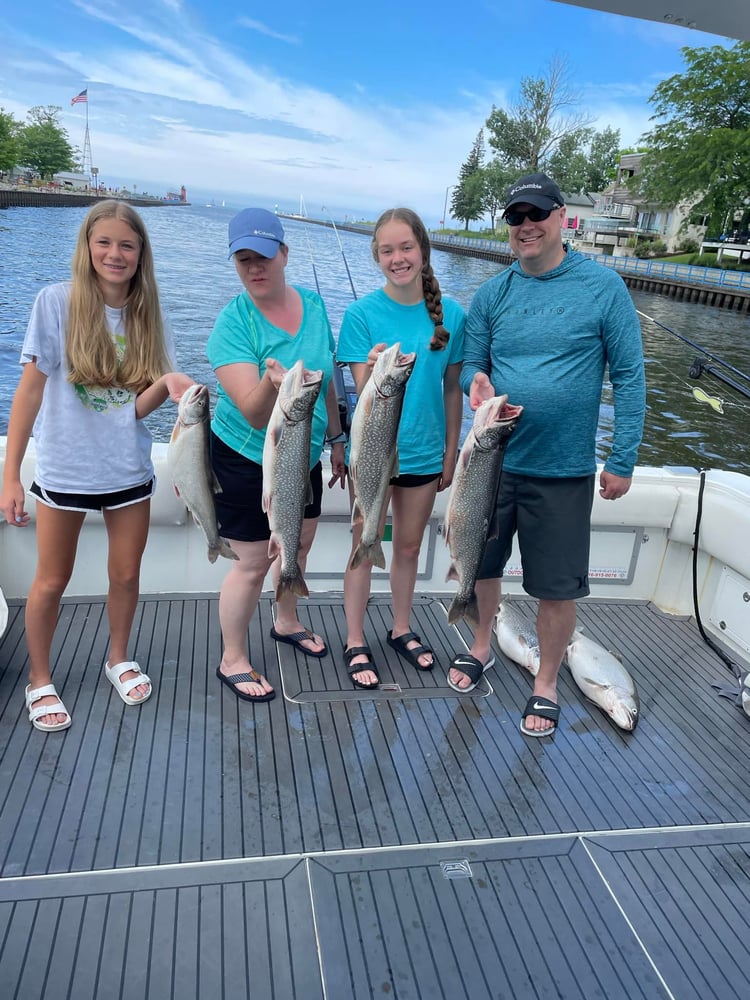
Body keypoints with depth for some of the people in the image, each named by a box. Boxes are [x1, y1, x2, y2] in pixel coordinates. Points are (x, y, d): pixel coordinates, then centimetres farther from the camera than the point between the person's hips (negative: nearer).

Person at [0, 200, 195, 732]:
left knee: (126, 575, 14)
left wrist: (167, 384, -28)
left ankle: (119, 659, 39)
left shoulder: (146, 314, -1)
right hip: (64, 469, -2)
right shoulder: (57, 301, -11)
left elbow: (137, 406, -6)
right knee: (52, 581, 10)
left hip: (129, 469, 3)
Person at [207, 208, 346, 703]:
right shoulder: (233, 323, -20)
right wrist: (270, 382, -49)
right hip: (247, 462, -6)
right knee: (254, 563, 1)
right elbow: (253, 414, -29)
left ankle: (287, 622, 47)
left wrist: (337, 438, 13)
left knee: (298, 544, 21)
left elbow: (327, 380, 8)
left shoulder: (313, 304, -4)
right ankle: (233, 661, 22)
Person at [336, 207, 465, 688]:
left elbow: (453, 388, 2)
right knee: (365, 549, 10)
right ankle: (356, 643, 26)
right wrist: (374, 369, -38)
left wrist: (451, 451, 5)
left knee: (409, 546, 18)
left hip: (424, 452, 3)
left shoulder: (452, 314, -5)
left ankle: (402, 630, 38)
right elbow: (363, 391, -15)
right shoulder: (362, 313, -12)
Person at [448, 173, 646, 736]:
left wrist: (623, 461, -8)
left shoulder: (603, 287, -7)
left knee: (558, 588, 6)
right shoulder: (493, 294, 3)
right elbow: (472, 364, 9)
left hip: (564, 471, -3)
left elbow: (629, 376, -5)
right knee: (481, 564, 17)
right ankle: (481, 647, 43)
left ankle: (546, 684, 29)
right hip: (493, 459, 4)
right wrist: (476, 381, -16)